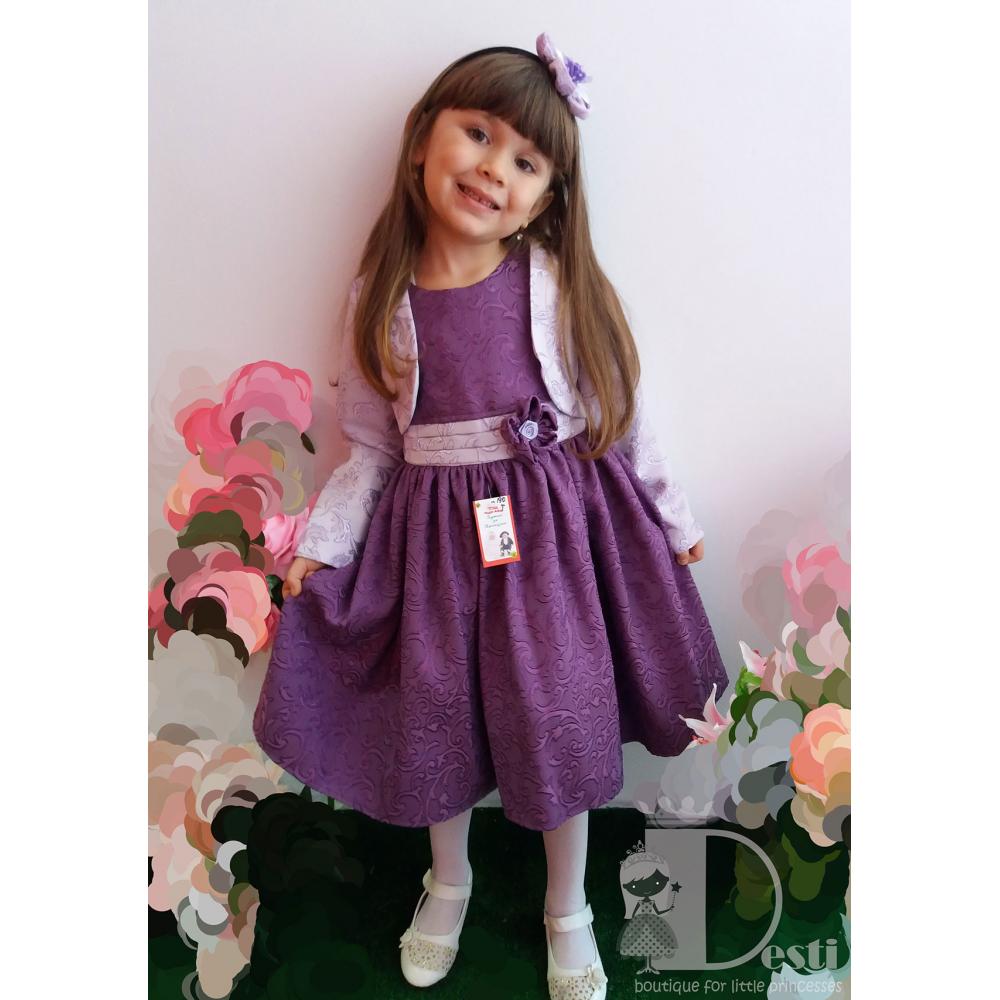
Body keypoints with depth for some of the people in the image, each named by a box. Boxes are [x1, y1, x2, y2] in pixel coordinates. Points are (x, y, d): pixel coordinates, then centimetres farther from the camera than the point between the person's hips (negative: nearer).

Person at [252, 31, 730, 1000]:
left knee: (557, 720, 9)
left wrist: (673, 519, 7)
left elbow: (621, 413, 1)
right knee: (434, 715, 14)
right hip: (435, 532, 2)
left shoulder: (561, 286, -7)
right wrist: (321, 546, -3)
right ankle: (449, 883, 46)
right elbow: (371, 446, 4)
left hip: (556, 523, -1)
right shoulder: (381, 300, -2)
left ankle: (567, 910, 38)